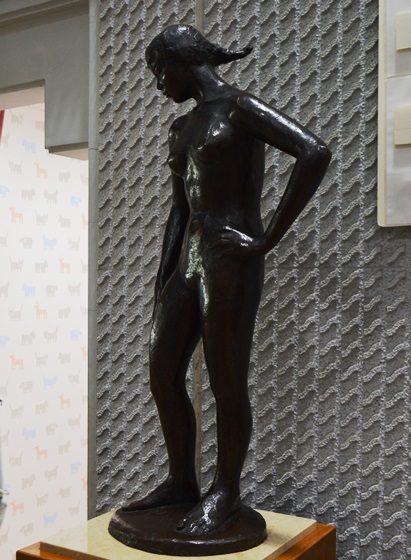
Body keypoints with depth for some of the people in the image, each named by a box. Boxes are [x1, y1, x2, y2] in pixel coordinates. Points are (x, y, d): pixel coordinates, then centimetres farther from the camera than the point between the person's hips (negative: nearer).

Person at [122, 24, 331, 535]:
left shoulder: (241, 108, -5)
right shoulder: (181, 130, 20)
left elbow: (316, 153, -18)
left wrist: (268, 240, -17)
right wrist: (161, 287, 16)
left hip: (230, 265, -8)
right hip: (187, 263, 9)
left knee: (226, 387, 2)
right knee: (163, 377, 10)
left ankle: (225, 493, 20)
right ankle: (181, 482, 26)